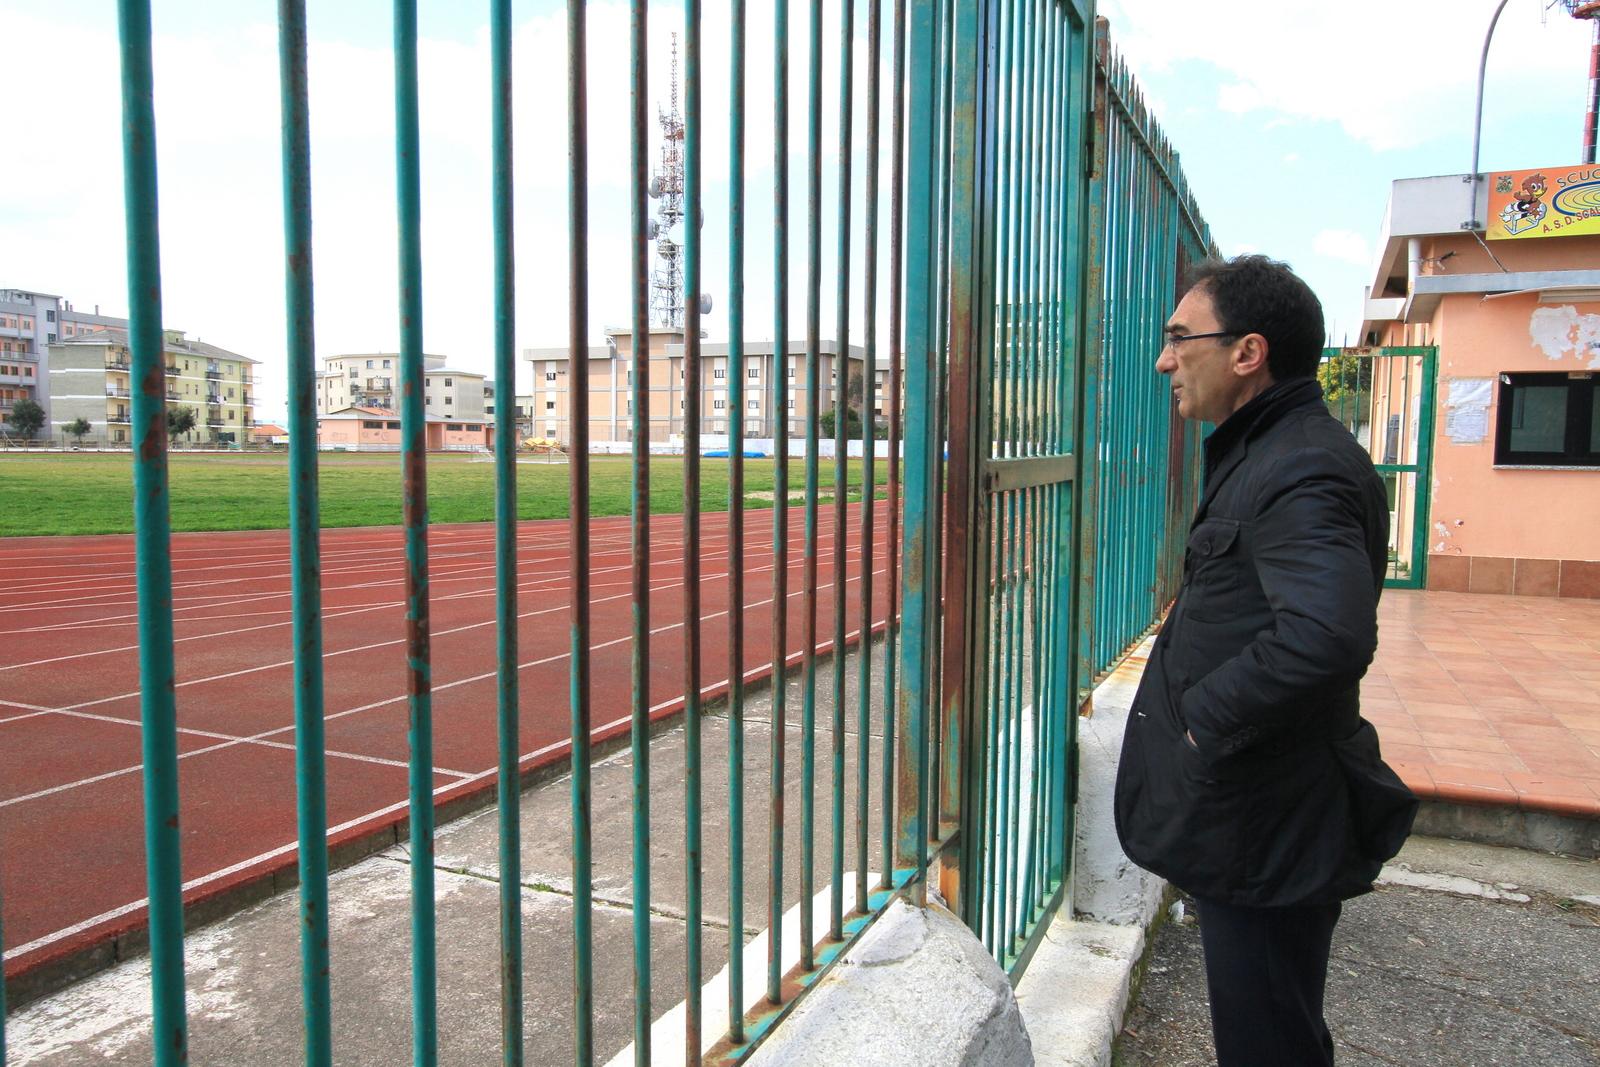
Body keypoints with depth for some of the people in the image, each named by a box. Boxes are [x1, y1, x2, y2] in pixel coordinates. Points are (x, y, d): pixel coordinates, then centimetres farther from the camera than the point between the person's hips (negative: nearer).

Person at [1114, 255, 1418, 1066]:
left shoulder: (1303, 470, -24)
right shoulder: (1263, 453, 11)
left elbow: (1326, 635, -40)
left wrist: (1205, 714, -26)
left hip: (1268, 828, -10)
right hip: (1250, 816, 10)